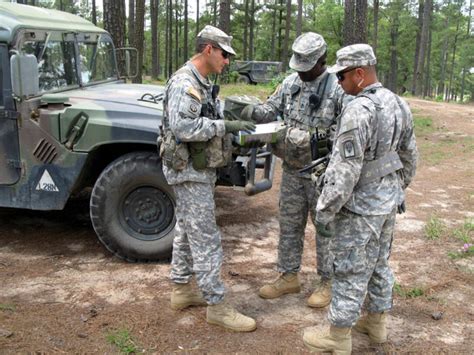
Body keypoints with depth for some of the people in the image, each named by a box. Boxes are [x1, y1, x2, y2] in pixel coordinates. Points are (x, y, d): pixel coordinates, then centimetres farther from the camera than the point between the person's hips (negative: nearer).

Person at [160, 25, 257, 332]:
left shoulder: (202, 83, 13)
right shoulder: (184, 83, -19)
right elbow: (183, 128, -29)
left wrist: (231, 127, 5)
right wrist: (225, 126, -26)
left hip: (199, 169, 10)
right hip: (190, 171, -10)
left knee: (187, 232, 17)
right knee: (206, 239, -6)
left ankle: (182, 289, 29)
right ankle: (217, 306, 3)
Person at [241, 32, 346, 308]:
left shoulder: (337, 88, -12)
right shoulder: (291, 82, 5)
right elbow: (272, 108, 8)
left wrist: (328, 137, -26)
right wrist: (253, 111, -11)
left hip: (322, 173, -6)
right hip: (292, 170, 6)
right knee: (289, 225, 14)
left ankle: (327, 282, 21)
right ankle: (289, 277, 29)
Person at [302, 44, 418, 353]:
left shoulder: (358, 110, -24)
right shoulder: (399, 105, 5)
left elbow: (345, 169, -26)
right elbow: (410, 157, 14)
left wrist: (324, 211, -18)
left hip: (360, 208, -9)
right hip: (388, 203, 9)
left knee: (350, 272, 3)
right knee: (379, 265, 21)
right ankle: (377, 324, 36)